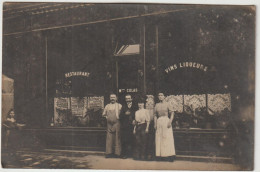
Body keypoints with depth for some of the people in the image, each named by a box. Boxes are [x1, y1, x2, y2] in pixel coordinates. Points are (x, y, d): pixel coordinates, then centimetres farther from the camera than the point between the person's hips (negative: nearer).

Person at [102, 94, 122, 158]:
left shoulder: (119, 106, 8)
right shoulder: (107, 106, 16)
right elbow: (103, 114, 20)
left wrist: (118, 117, -5)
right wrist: (107, 117, 6)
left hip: (116, 123, -2)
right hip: (109, 124, 2)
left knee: (117, 138, -3)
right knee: (109, 138, -2)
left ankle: (117, 153, 0)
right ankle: (109, 153, 1)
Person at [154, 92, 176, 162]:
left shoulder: (167, 104, 1)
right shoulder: (156, 105, 11)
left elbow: (172, 113, -3)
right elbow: (155, 115, 13)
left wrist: (170, 122, -14)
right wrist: (155, 124, 5)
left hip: (166, 120, -4)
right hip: (159, 121, 4)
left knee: (167, 137, -6)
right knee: (159, 138, 2)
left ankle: (169, 155, -3)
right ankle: (161, 156, 7)